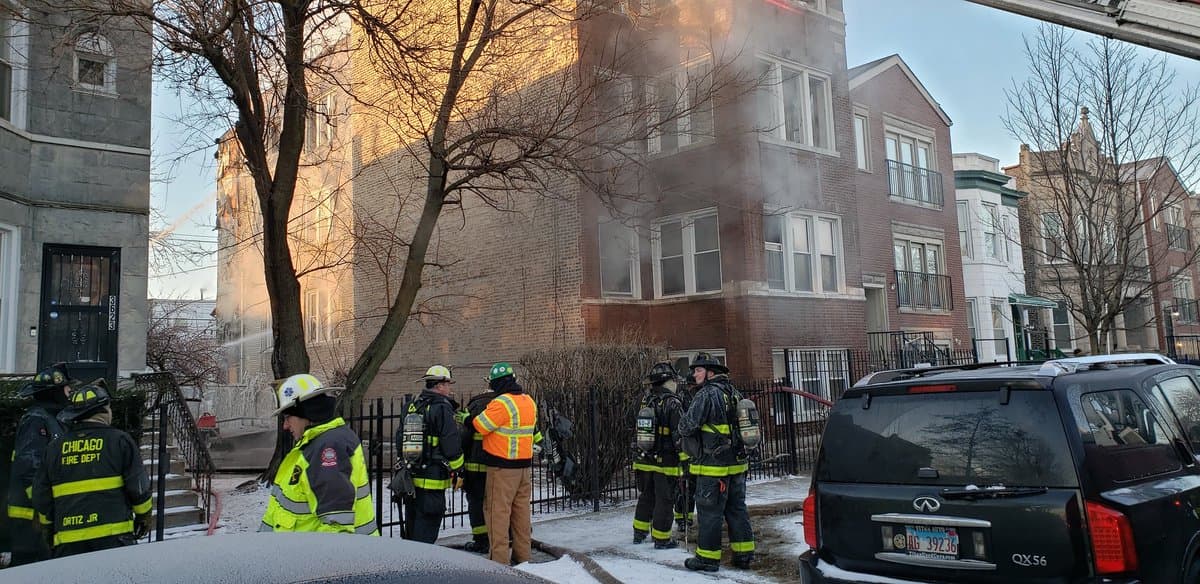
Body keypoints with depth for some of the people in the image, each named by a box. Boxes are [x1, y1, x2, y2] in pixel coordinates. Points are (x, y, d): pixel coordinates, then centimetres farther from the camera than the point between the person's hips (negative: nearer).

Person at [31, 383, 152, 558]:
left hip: (67, 540, 4)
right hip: (113, 534, -4)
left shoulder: (54, 447, 11)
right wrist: (144, 516, 13)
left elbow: (41, 495, 14)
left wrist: (50, 527, 29)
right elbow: (138, 486, -3)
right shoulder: (119, 440, -2)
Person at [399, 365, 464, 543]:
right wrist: (457, 469, -4)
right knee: (427, 526, -1)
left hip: (410, 476, 8)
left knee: (411, 523, 20)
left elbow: (399, 438, 18)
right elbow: (452, 445, -16)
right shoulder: (442, 408, -13)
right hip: (433, 478, -8)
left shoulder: (412, 406, 11)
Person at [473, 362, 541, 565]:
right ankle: (523, 555, 22)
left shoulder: (501, 403, -18)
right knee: (522, 510, 14)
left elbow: (479, 426, -15)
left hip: (502, 468, -8)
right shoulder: (529, 402, 8)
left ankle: (500, 558, 1)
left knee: (498, 511, 0)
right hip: (525, 465, 8)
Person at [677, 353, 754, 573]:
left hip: (713, 465, -8)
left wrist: (682, 425, 5)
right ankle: (744, 554, 19)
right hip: (737, 463, 8)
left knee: (710, 511, 0)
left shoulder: (707, 394, -15)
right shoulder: (733, 392, 12)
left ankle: (708, 557, 7)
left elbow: (687, 426, -16)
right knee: (737, 508, 14)